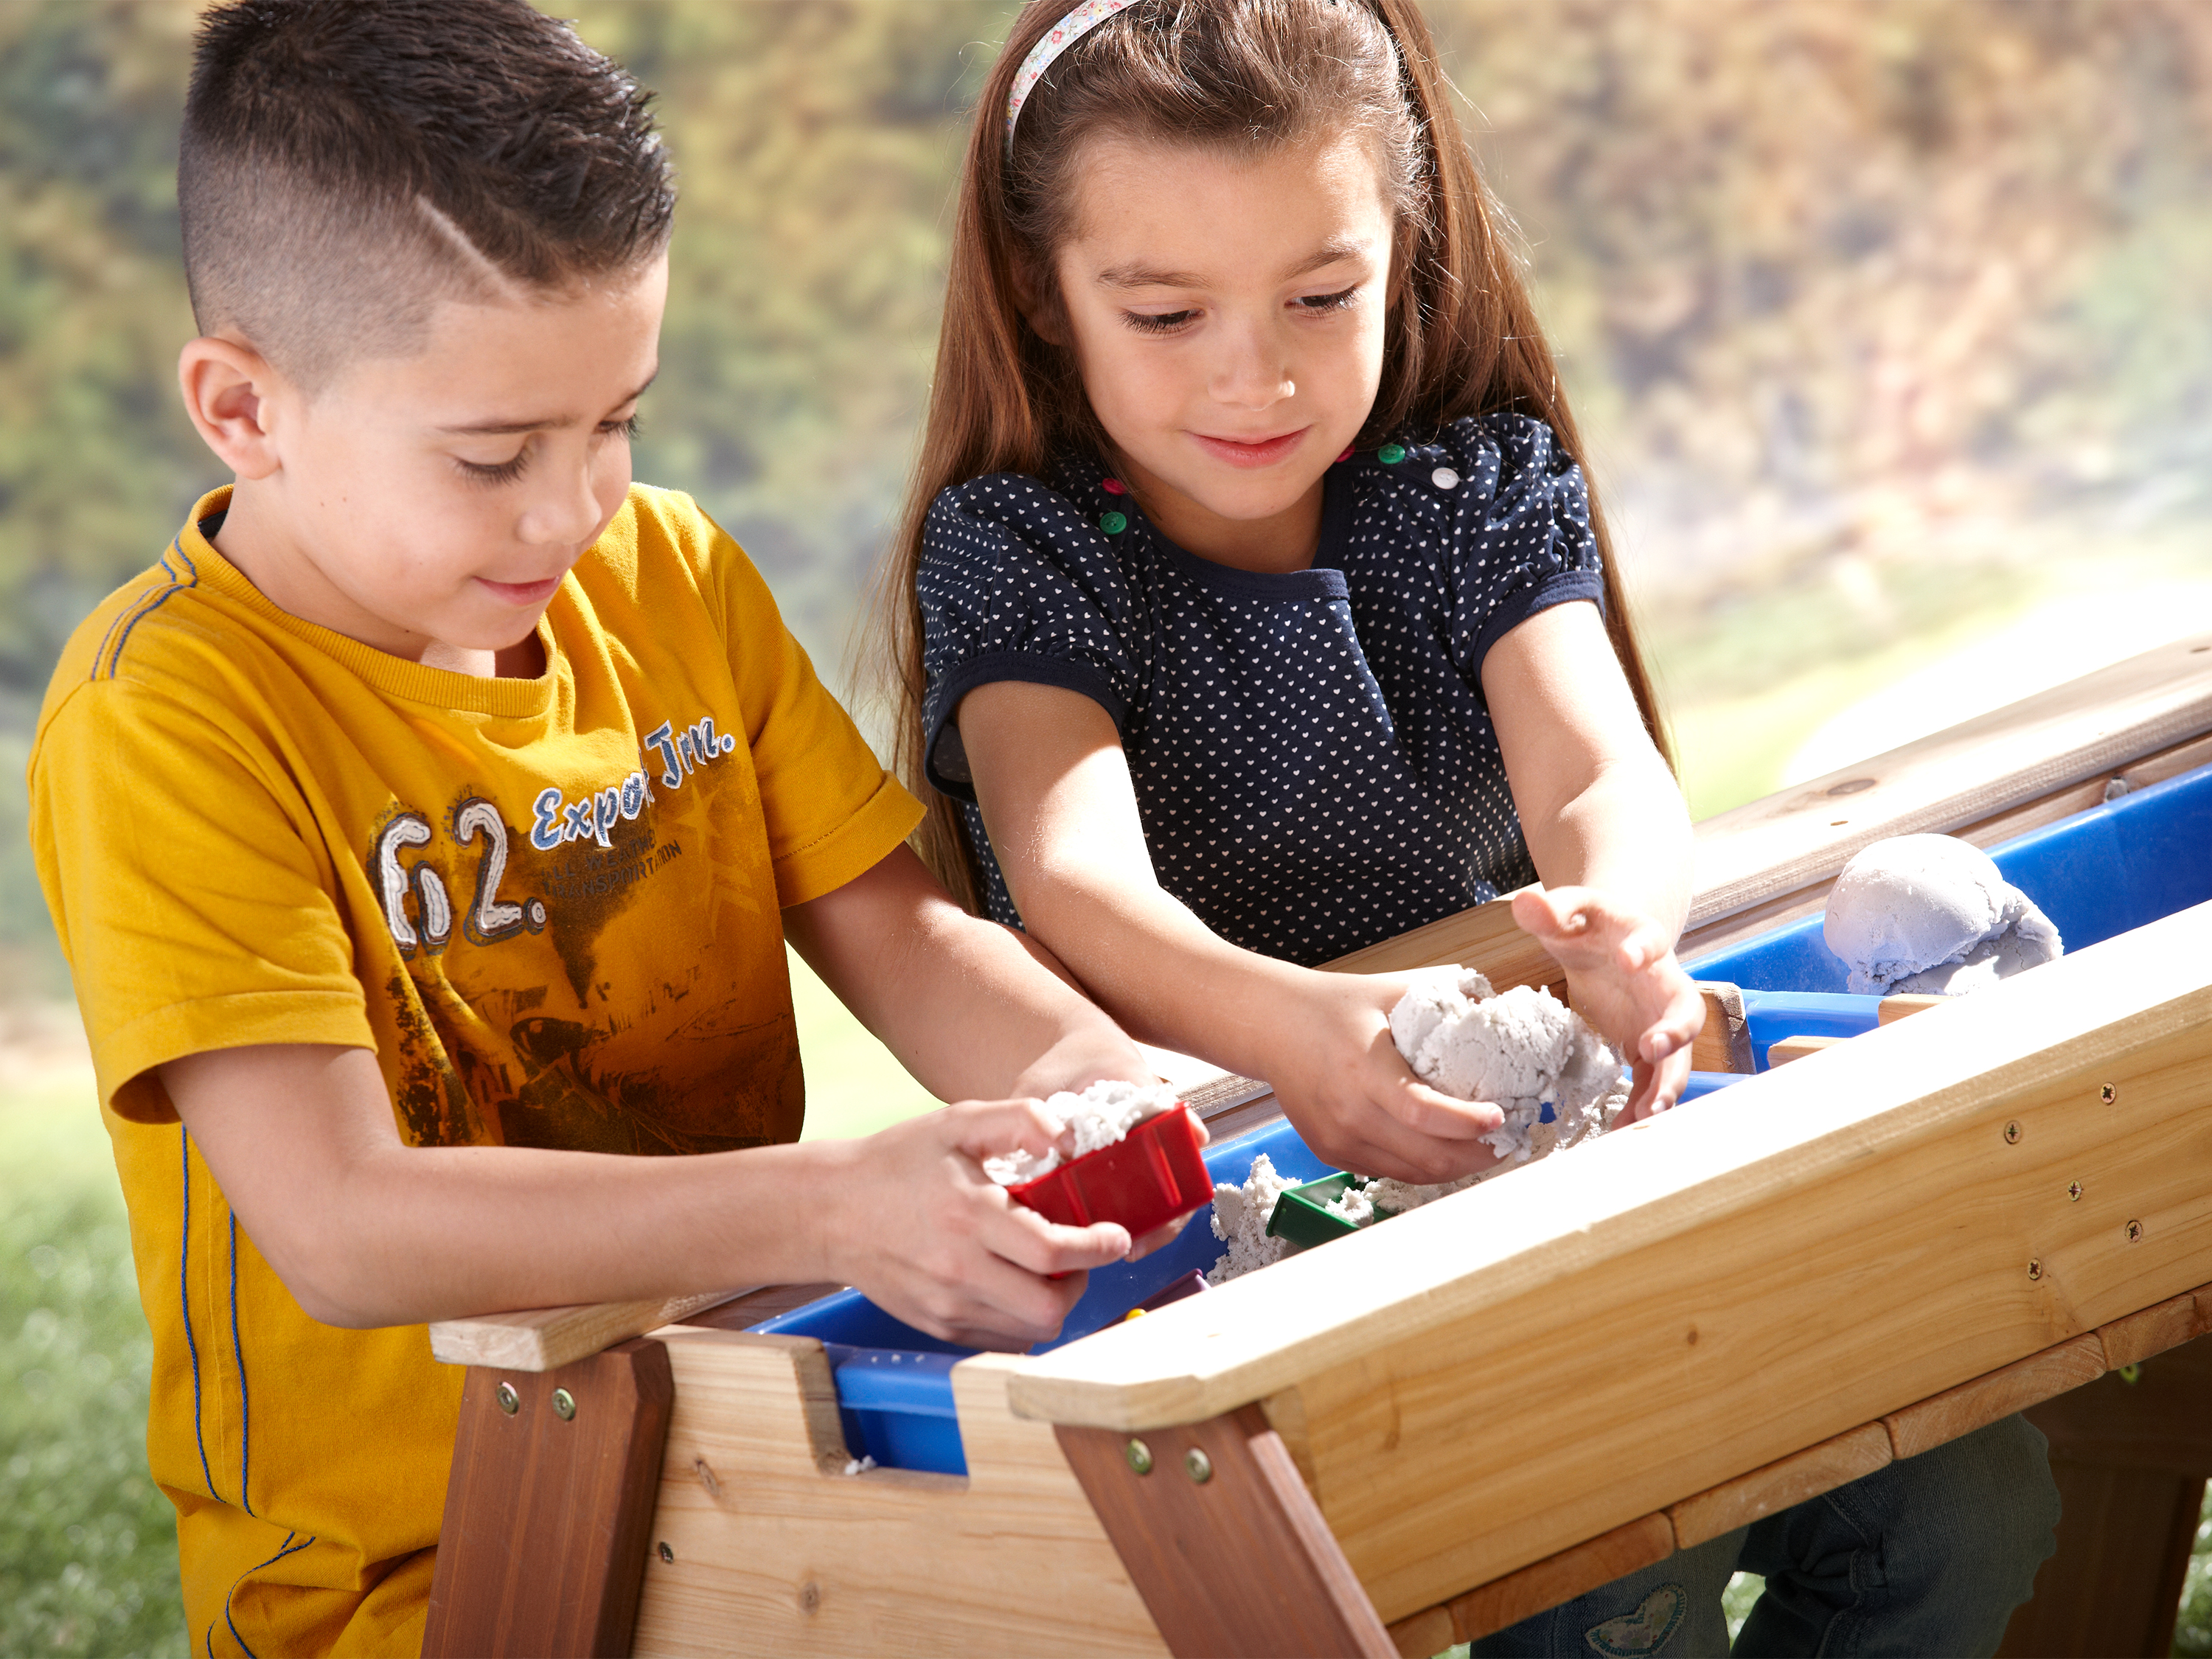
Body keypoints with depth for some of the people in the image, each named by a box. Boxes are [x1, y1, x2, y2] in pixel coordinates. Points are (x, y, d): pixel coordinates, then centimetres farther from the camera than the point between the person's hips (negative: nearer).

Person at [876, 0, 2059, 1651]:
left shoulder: (1488, 482, 4)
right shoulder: (1012, 546, -5)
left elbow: (1601, 773, -14)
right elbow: (1073, 879, -24)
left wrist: (1617, 921, -41)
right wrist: (1283, 1025, -47)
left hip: (1525, 1131, 4)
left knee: (1970, 1494, -14)